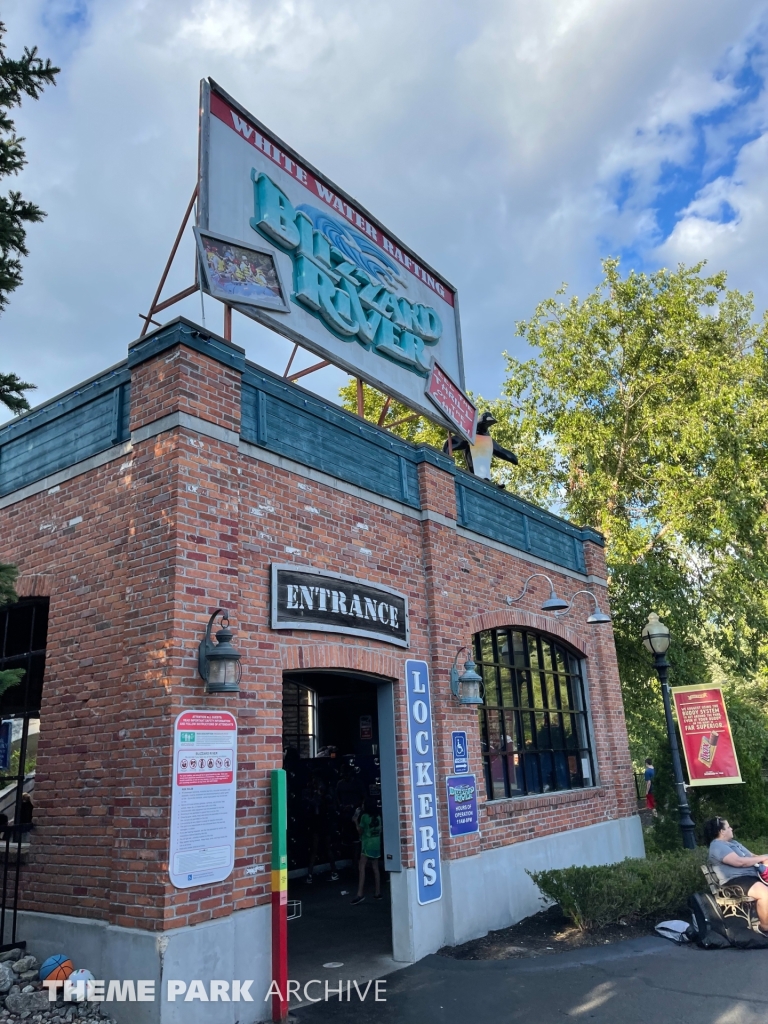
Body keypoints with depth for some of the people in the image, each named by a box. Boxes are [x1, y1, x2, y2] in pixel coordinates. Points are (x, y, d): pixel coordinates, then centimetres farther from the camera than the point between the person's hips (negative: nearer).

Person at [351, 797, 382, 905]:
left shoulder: (364, 816, -11)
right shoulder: (378, 816, 6)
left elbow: (360, 830, -4)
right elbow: (380, 830, 13)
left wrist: (356, 821, 7)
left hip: (367, 843, -6)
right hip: (376, 844, 7)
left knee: (362, 868, -9)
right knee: (375, 868, 11)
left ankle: (360, 894, -17)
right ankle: (377, 892, 14)